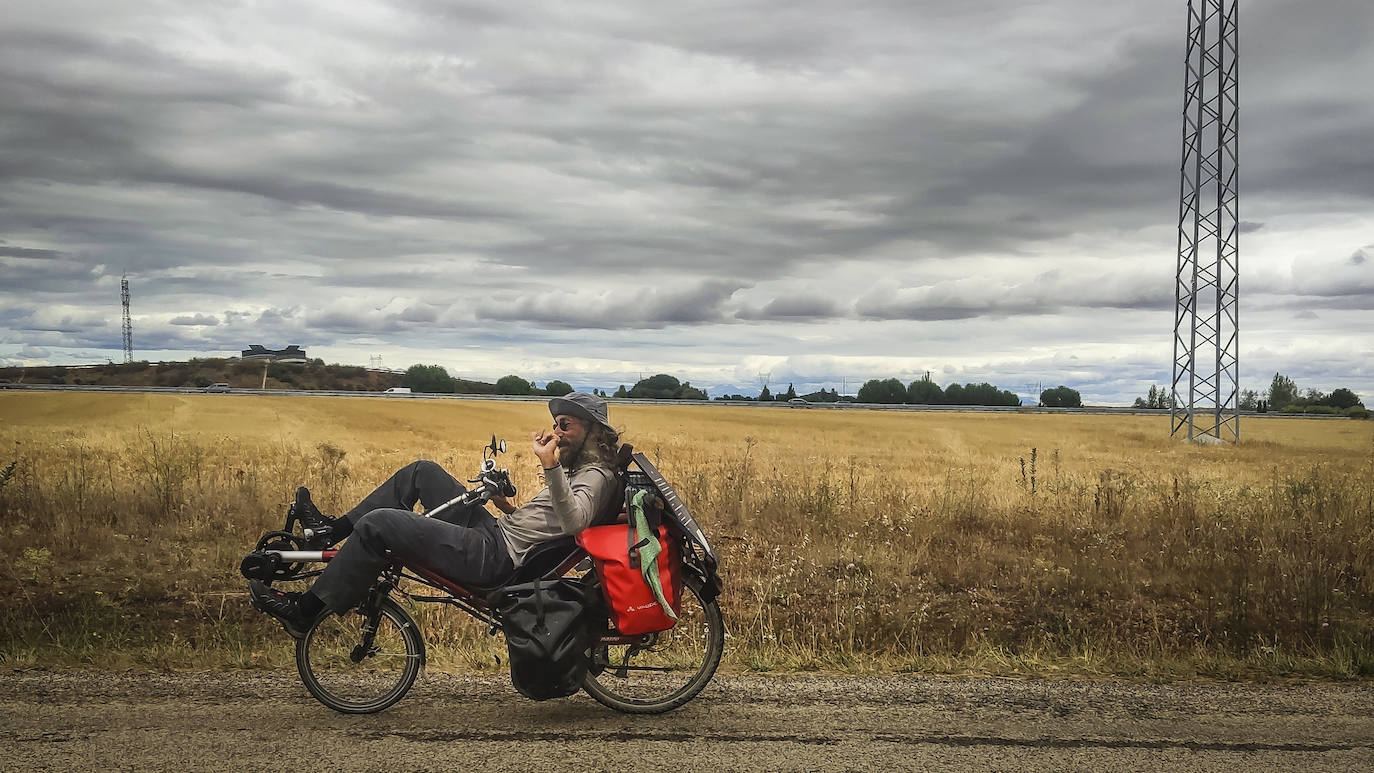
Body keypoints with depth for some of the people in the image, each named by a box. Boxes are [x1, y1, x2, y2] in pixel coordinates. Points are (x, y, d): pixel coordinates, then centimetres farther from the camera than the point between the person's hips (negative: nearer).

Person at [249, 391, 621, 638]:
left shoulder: (595, 476, -11)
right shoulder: (576, 469, 20)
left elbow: (574, 521, -33)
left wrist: (549, 464, -43)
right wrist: (509, 508, 13)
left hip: (497, 557, -11)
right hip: (494, 532, 11)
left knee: (377, 524, -19)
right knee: (421, 472, 18)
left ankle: (305, 611, -9)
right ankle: (333, 531, 20)